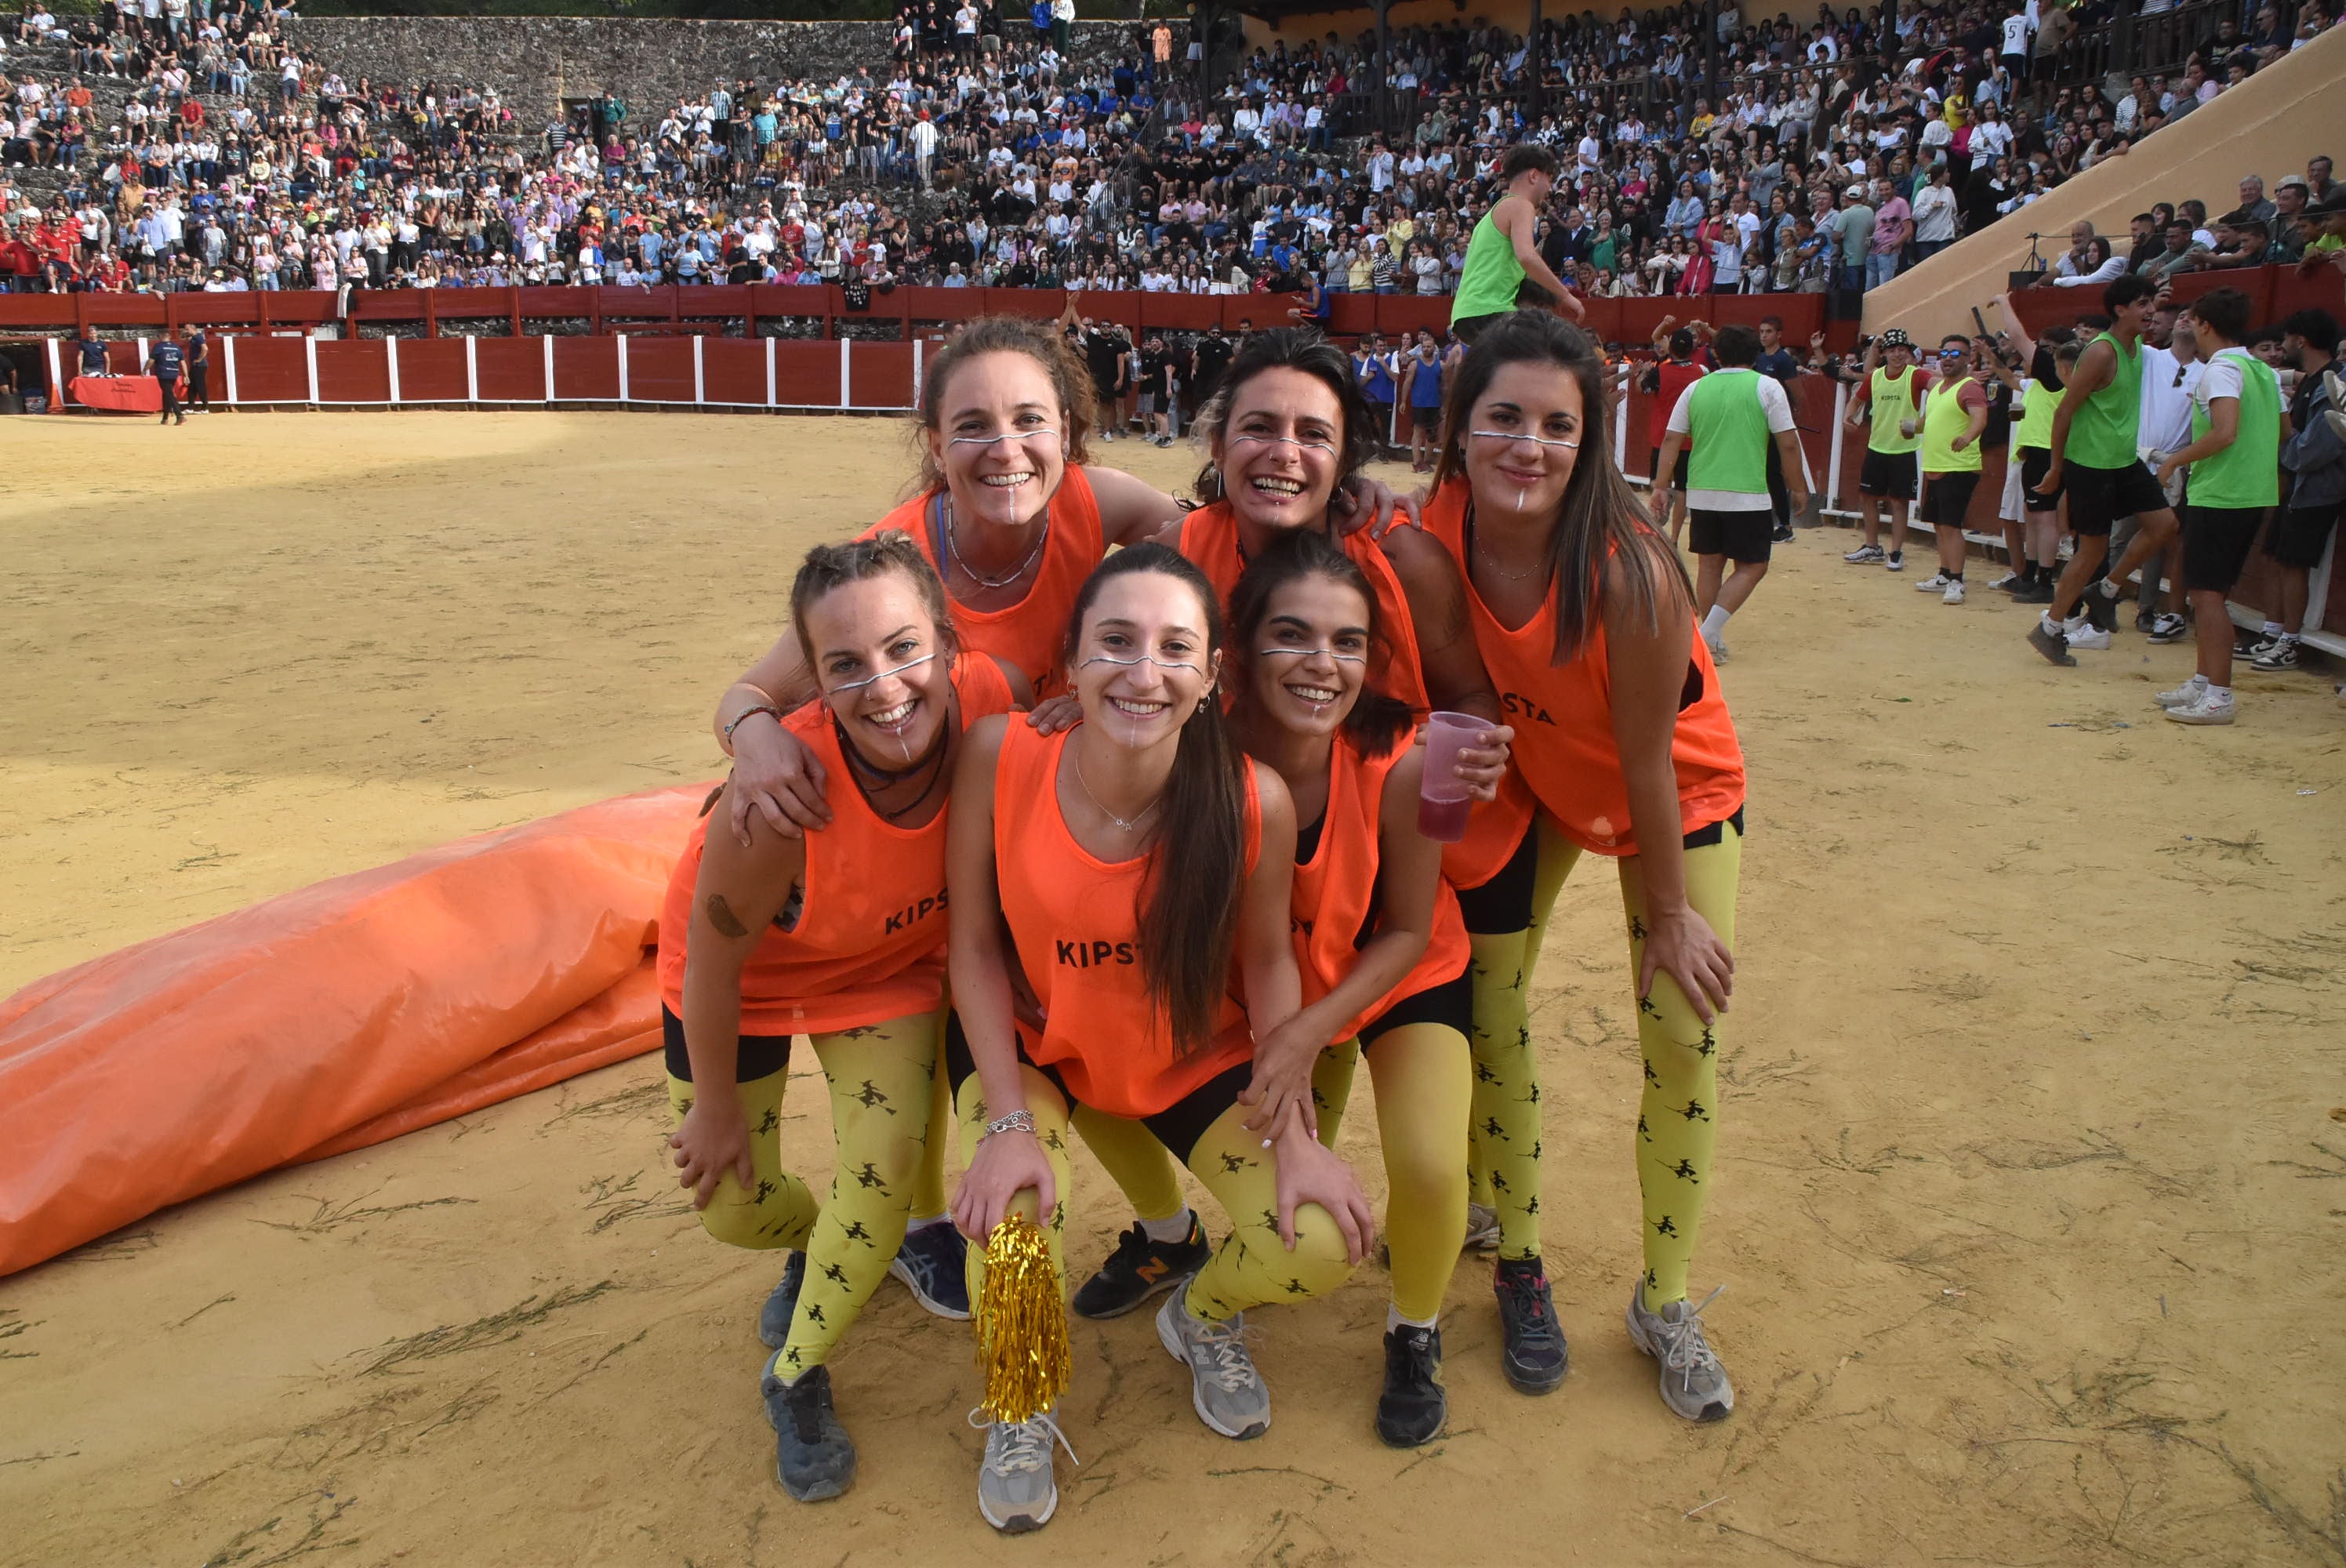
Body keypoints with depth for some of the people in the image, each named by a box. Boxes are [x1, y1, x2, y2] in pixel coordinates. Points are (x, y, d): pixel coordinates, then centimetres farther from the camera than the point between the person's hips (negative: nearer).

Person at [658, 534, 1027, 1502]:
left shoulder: (999, 699, -32)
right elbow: (713, 959, -24)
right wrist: (716, 1106, -9)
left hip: (891, 963, 2)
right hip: (745, 972, -2)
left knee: (888, 1179, -10)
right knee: (731, 1206, 9)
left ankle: (798, 1378, 20)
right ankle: (824, 1241, 48)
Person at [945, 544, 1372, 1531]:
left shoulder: (1256, 802, -27)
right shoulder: (997, 756, -27)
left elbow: (1266, 960, -10)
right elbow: (976, 946, -16)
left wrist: (1293, 1138, -12)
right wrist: (1009, 1124, -21)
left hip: (1195, 1054, 1)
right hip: (1028, 1039, 0)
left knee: (1319, 1247, -15)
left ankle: (1202, 1317, 26)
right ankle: (1020, 1410, 14)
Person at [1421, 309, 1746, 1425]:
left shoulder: (1631, 573, -36)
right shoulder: (1437, 531, -24)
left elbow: (1647, 765, -24)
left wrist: (1670, 912, -14)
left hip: (1680, 795, -3)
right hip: (1533, 774, 4)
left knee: (1683, 1039, -3)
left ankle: (1664, 1303, 16)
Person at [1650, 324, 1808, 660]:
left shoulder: (1696, 389, 7)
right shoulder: (1767, 387, -2)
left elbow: (1670, 441, 4)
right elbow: (1788, 444, -4)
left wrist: (1661, 489, 8)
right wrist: (1798, 489, 6)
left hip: (1702, 494, 4)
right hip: (1748, 495, -4)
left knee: (1710, 564, 14)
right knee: (1752, 567, 6)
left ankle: (1713, 642, 17)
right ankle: (1708, 633, -8)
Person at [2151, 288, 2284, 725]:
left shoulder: (2220, 369, -13)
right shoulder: (2264, 371, 14)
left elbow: (2225, 432, -23)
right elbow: (2280, 435, 19)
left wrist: (2176, 460, -10)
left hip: (2217, 496, -9)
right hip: (2255, 495, 9)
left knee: (2206, 593, -7)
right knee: (2211, 592, 16)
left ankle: (2219, 696, -8)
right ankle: (2204, 681, 21)